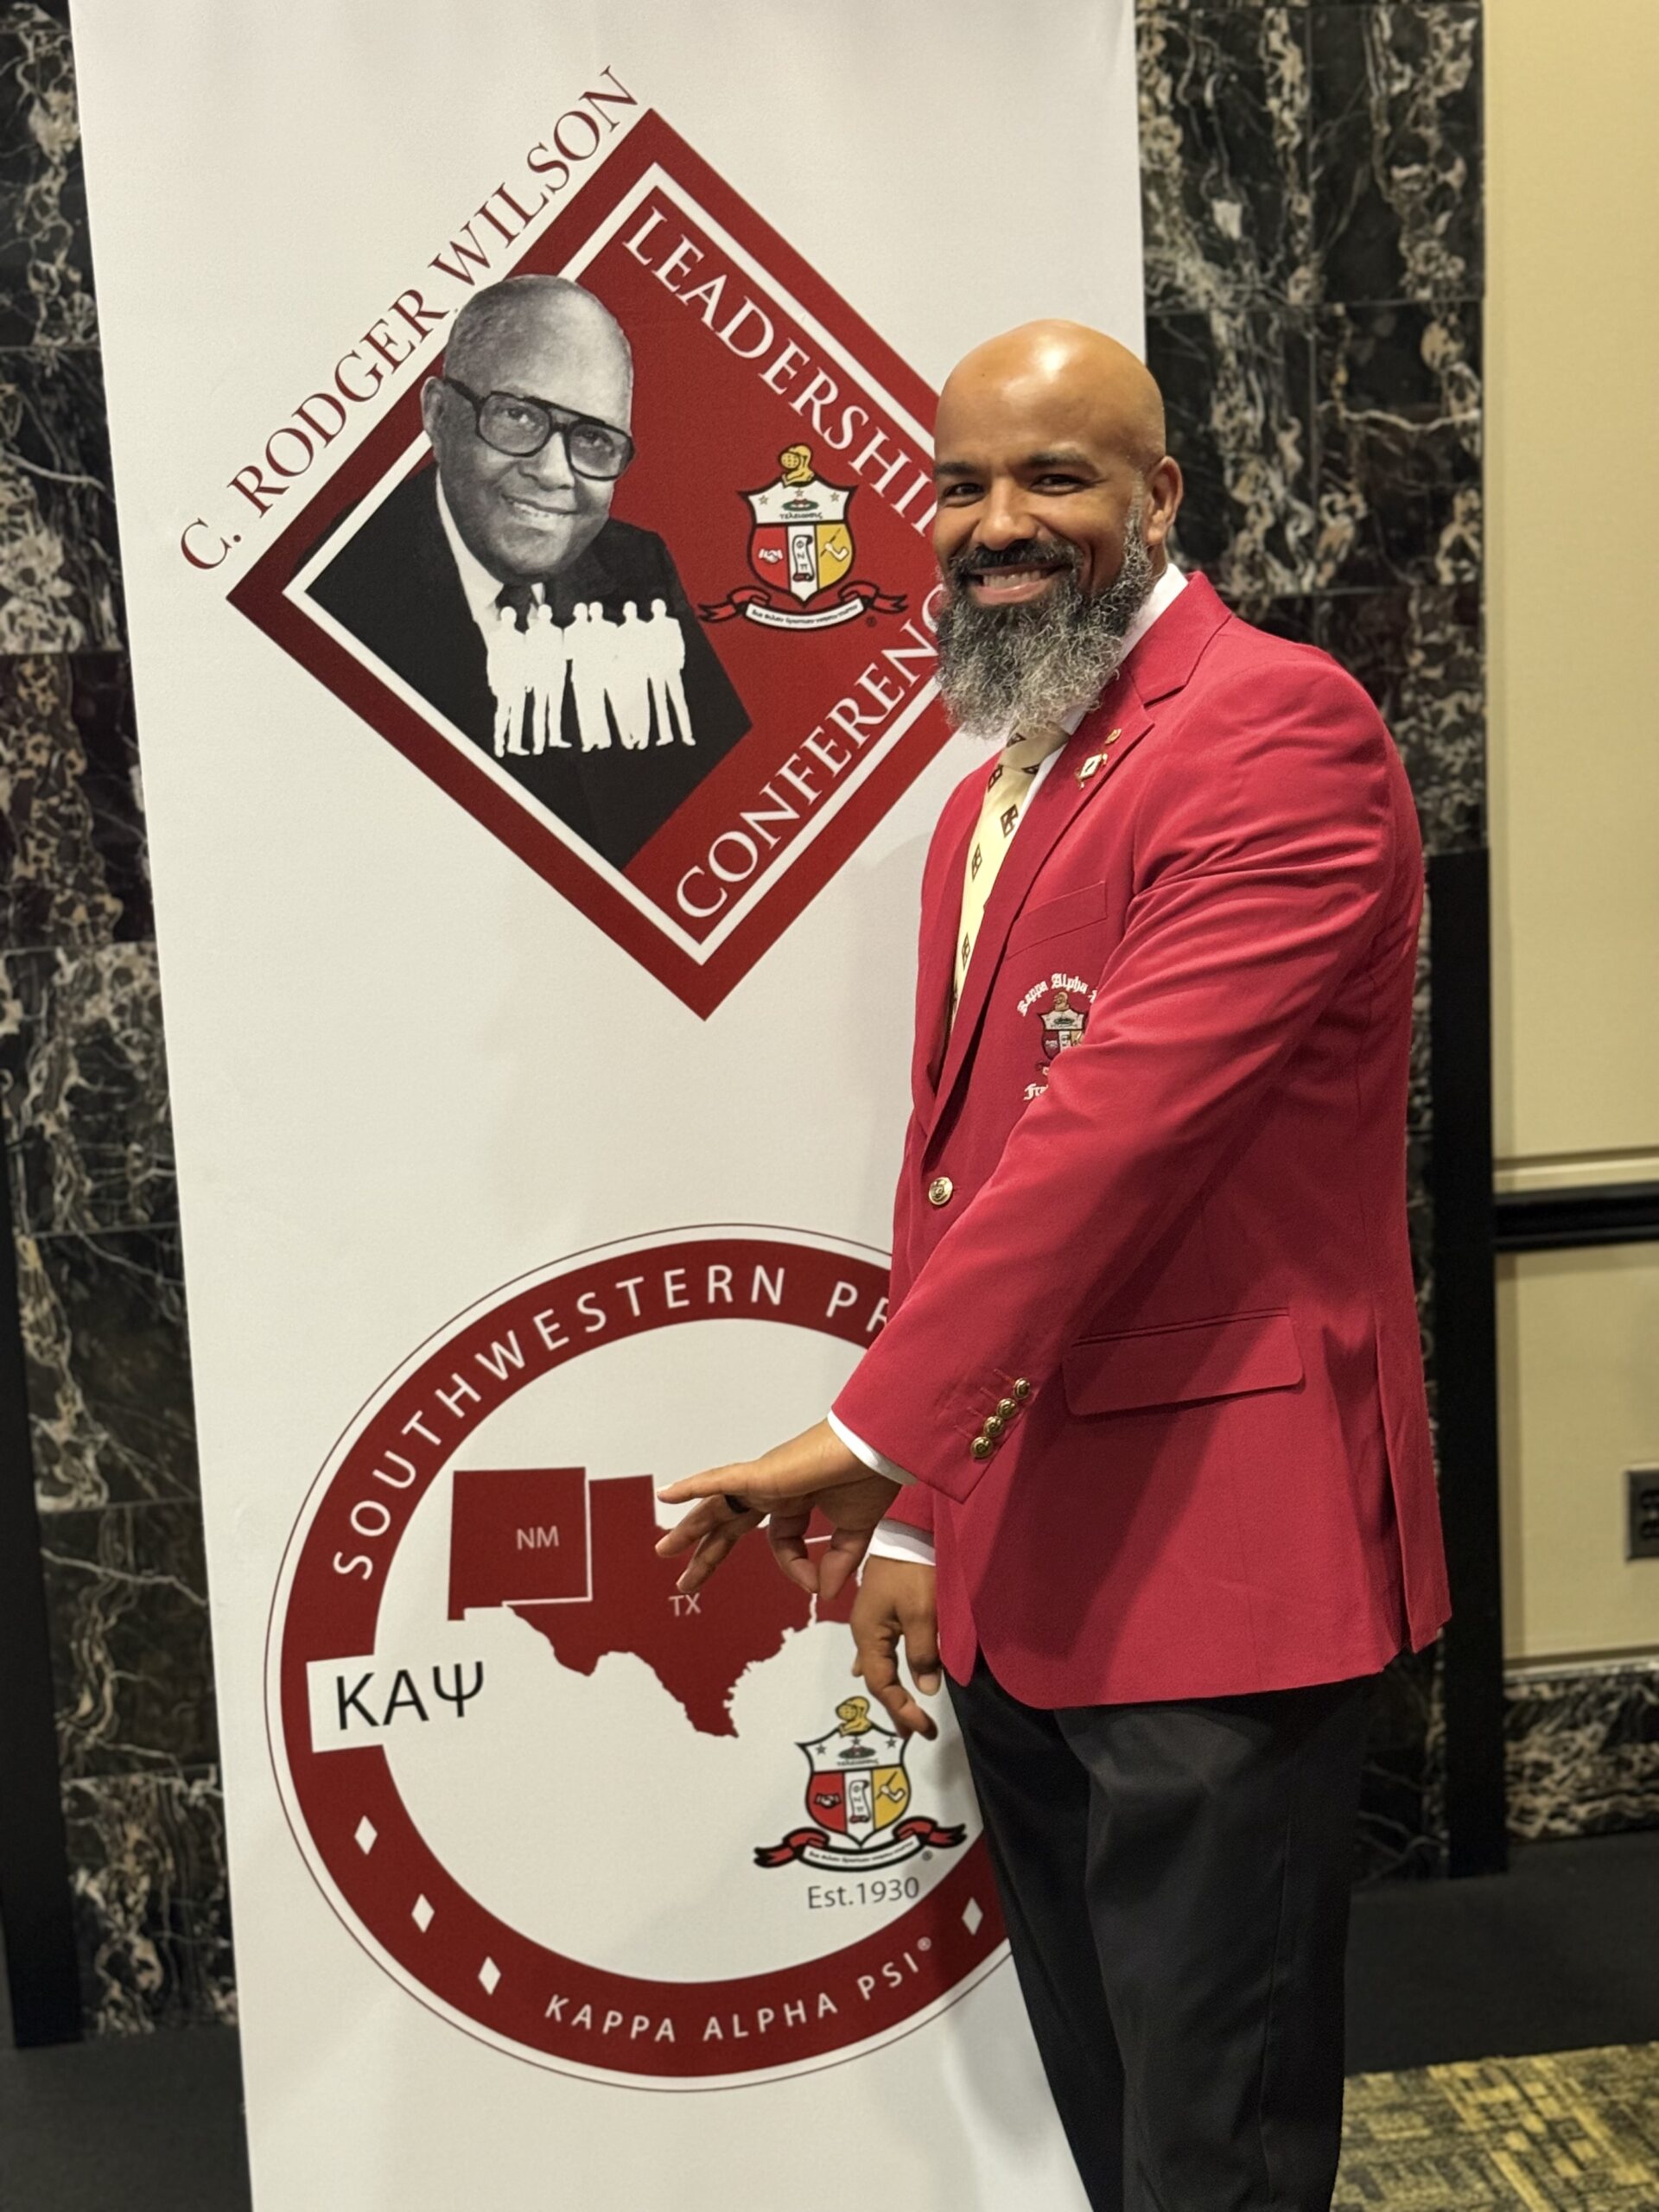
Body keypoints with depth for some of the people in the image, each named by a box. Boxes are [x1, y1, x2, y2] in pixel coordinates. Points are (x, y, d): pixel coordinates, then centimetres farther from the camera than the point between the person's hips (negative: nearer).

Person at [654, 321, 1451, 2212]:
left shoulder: (1276, 731, -13)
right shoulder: (987, 802, 16)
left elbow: (1120, 1120, -23)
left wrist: (874, 1434, -20)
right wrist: (916, 1518, 16)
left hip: (1211, 1551, -8)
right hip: (1013, 1572, 9)